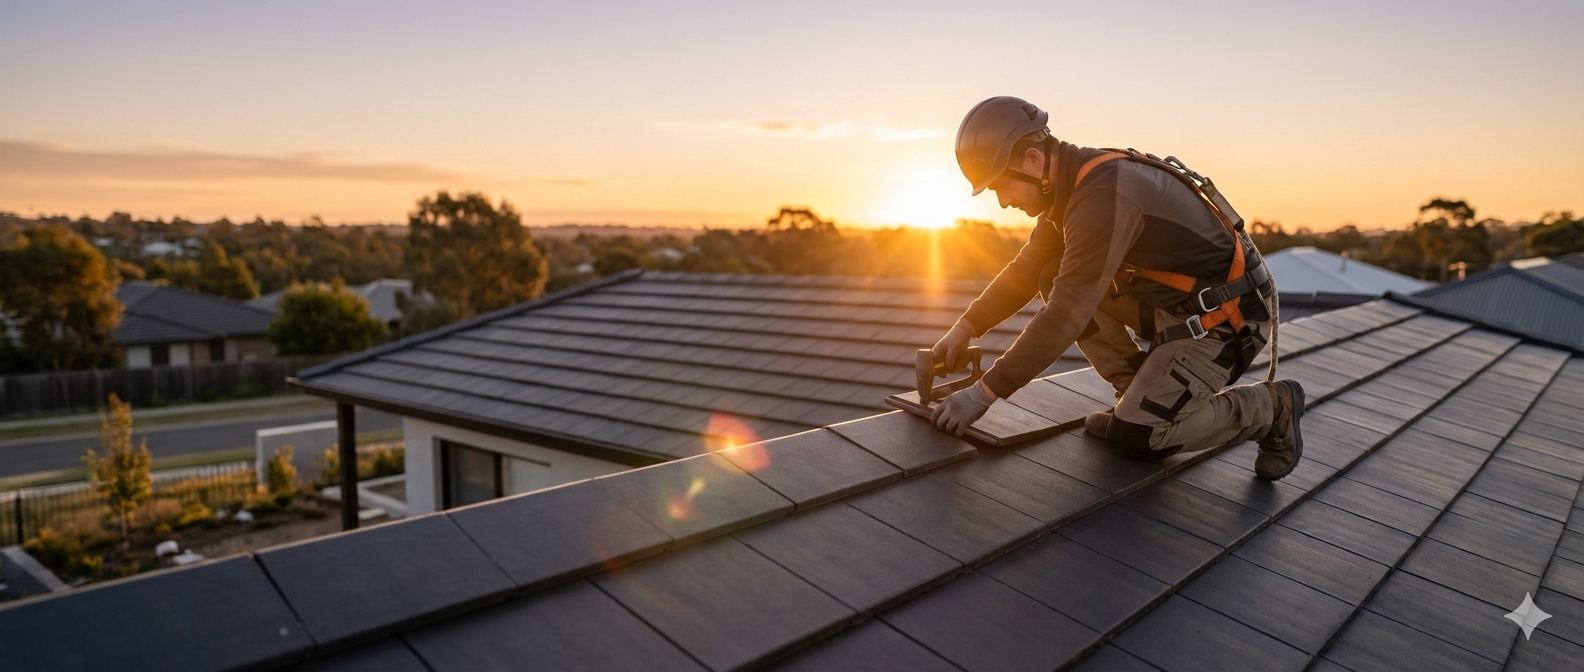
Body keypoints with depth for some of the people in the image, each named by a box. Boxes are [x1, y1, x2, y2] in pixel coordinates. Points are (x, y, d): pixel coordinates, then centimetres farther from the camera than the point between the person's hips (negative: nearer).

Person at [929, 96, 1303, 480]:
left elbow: (1066, 315, -32)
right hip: (1175, 302, 9)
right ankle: (1140, 397, 8)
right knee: (1058, 281, 0)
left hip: (1225, 317, -9)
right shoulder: (1072, 185, 0)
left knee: (1132, 438, -13)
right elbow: (1027, 271, 11)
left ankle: (1269, 408, 8)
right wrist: (965, 329, 0)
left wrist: (985, 393, -28)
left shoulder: (1104, 194, -29)